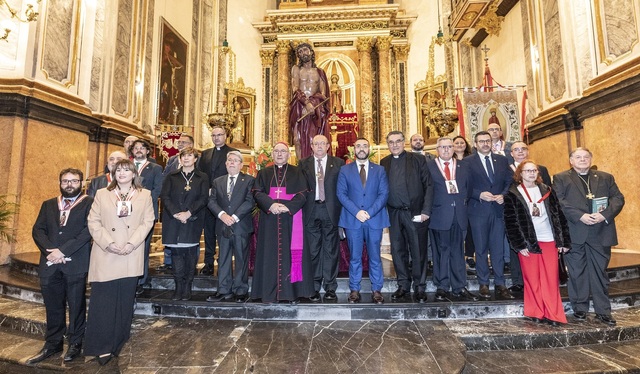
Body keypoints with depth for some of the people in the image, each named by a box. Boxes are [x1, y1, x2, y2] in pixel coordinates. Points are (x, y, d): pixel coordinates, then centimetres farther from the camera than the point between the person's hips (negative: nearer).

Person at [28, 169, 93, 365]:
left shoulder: (89, 203, 0)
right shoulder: (48, 205, 17)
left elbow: (88, 230, -11)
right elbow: (37, 230, 8)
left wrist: (63, 251, -15)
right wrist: (50, 251, -9)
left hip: (75, 263, -4)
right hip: (49, 263, 4)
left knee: (76, 305, 6)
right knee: (53, 306, 12)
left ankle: (75, 343, 19)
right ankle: (52, 343, 26)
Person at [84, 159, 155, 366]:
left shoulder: (144, 195, 8)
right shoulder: (102, 194, 10)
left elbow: (148, 221, 1)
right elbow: (93, 221, 3)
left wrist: (131, 244, -11)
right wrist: (109, 244, -11)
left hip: (131, 256, 0)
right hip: (105, 255, 0)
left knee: (125, 301, 7)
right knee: (103, 301, 0)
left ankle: (118, 344, 21)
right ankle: (102, 347, 11)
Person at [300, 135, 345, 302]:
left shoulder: (338, 163, 6)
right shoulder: (303, 164, 8)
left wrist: (342, 211, -4)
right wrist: (301, 208, -5)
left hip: (331, 210, 0)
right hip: (311, 211, 1)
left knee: (331, 250, 5)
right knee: (313, 250, 5)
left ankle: (330, 288, 16)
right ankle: (314, 288, 16)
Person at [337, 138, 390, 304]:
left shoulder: (380, 170, 9)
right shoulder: (345, 170, 7)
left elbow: (384, 194, 1)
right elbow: (341, 194, 0)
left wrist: (370, 212, -12)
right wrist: (356, 212, -12)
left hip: (375, 219, 1)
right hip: (352, 219, 0)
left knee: (375, 257, 6)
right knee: (354, 257, 6)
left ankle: (376, 290, 17)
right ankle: (354, 290, 17)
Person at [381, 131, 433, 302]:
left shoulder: (418, 159, 2)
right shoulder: (384, 163, 10)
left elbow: (428, 186, -2)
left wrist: (426, 211, -10)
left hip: (415, 212, -3)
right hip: (394, 214, 3)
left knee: (418, 251, 5)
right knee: (398, 251, 10)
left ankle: (420, 288, 20)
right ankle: (403, 286, 24)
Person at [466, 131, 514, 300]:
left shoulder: (502, 160, 11)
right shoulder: (467, 162, 1)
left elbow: (509, 181, 10)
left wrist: (503, 195, -7)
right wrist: (479, 195, -16)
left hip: (498, 209, 3)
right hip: (478, 210, -2)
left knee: (498, 248, 5)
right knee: (481, 249, 7)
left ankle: (500, 284, 16)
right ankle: (483, 284, 18)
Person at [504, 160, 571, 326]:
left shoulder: (547, 191, 8)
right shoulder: (512, 194, -3)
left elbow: (559, 215, 8)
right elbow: (510, 222, -6)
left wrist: (564, 240, 3)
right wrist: (519, 245, -10)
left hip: (549, 240, 3)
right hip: (527, 242, -3)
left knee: (551, 279, 5)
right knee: (532, 280, 5)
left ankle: (553, 315, 15)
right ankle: (537, 313, 18)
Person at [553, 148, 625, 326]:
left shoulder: (606, 177, 15)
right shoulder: (561, 178, 4)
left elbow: (618, 198, 6)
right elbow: (559, 202, -7)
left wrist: (604, 215, -11)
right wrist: (581, 216, -16)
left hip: (601, 233, 3)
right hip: (574, 233, -2)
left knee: (600, 272, 8)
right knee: (577, 272, 6)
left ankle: (603, 311, 18)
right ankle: (580, 308, 18)